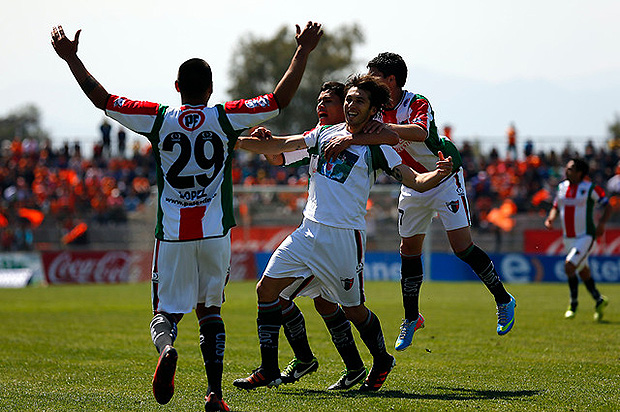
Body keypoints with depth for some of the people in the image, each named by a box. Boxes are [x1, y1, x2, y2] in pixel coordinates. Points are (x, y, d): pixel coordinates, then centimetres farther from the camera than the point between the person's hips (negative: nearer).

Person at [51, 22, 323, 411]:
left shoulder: (159, 119, -2)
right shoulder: (226, 118, -2)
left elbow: (102, 98, 2)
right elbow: (281, 98, -1)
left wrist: (71, 57, 10)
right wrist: (303, 51, 5)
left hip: (172, 233, 0)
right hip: (215, 232, 1)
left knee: (167, 311, 7)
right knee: (210, 309, 15)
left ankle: (166, 348, -29)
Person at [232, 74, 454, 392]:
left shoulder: (377, 148, -3)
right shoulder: (325, 134, 10)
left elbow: (417, 182, -9)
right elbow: (277, 147, 12)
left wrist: (439, 173, -30)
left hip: (345, 236, -5)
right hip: (309, 231, 5)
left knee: (353, 309, 3)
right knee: (267, 288, -3)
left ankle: (382, 361, 31)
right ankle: (268, 371, 5)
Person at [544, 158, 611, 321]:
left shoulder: (590, 188, -10)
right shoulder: (562, 187, 6)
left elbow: (607, 206, -4)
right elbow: (556, 208, 18)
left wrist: (602, 223, -19)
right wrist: (550, 219, -3)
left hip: (586, 237, -6)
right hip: (568, 238, 6)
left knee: (569, 266, -21)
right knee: (583, 273, 15)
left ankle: (573, 304, -5)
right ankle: (599, 301, 34)